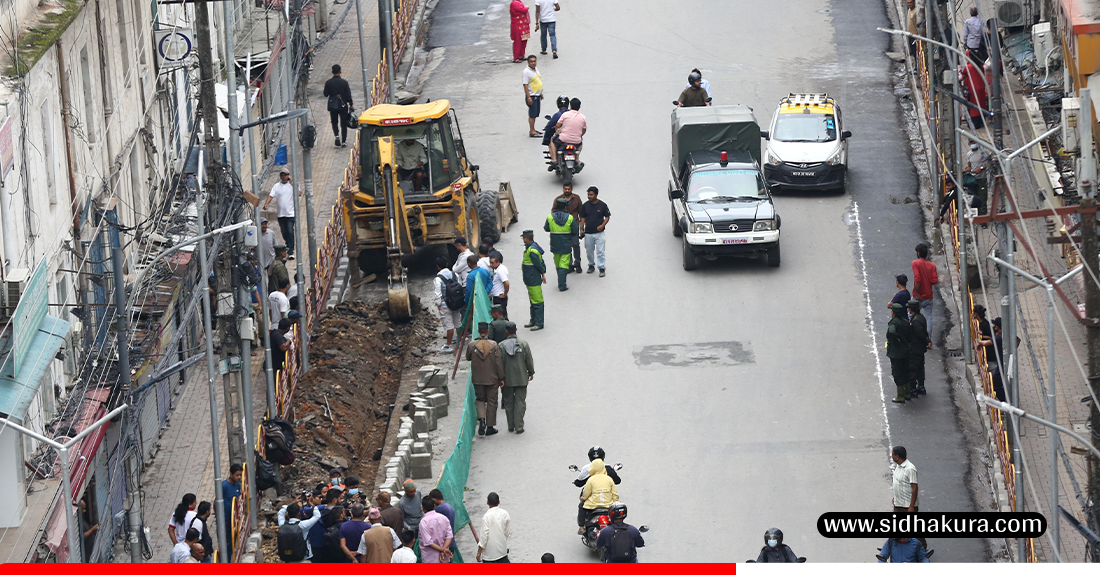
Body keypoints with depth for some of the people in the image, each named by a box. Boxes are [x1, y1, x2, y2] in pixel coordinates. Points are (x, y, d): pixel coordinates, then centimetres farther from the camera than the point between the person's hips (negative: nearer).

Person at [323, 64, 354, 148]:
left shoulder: (328, 83, -9)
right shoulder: (344, 82, -11)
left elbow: (325, 94, 0)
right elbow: (348, 95, -7)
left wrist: (323, 93, 22)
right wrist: (351, 104, 6)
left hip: (332, 106, 1)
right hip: (343, 106, -1)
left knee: (334, 122, 16)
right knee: (343, 123, 9)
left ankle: (336, 135, -9)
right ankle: (343, 141, 9)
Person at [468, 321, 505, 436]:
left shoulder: (472, 345, -9)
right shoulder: (494, 345, -11)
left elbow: (468, 358, 8)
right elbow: (499, 363, -9)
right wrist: (501, 378, -2)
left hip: (477, 379, 1)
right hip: (492, 379, -1)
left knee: (480, 399, 17)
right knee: (491, 402, 9)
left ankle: (481, 418, -7)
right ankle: (490, 426, 12)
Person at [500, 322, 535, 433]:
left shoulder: (501, 346, -8)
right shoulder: (523, 344, -6)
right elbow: (529, 360, -1)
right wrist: (531, 373, 14)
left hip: (507, 379, 0)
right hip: (521, 378, 0)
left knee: (508, 402, 12)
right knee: (520, 402, 3)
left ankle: (511, 426, 17)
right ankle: (519, 426, -2)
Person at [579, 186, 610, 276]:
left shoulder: (602, 205, -4)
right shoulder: (585, 205, 3)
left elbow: (607, 217, 3)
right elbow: (583, 218, 11)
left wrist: (602, 225, -13)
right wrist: (581, 229, 1)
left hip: (599, 232, -3)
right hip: (588, 233, 3)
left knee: (600, 251, -7)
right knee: (589, 251, 10)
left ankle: (602, 268, -2)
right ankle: (591, 265, 28)